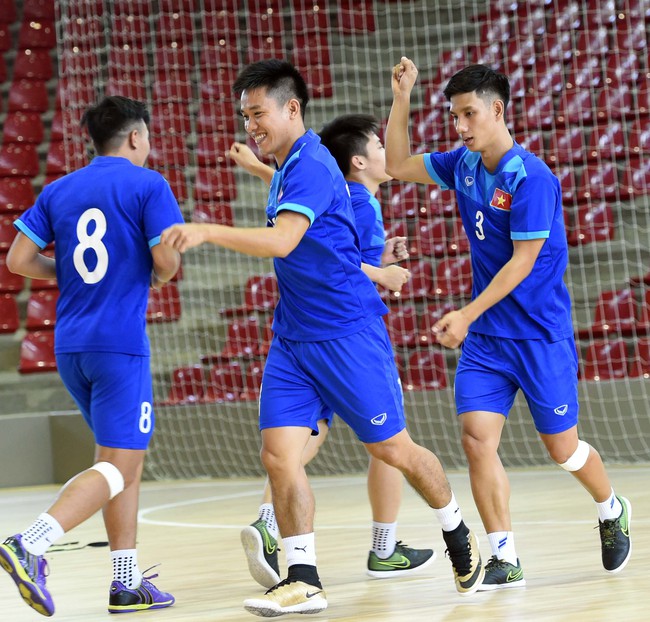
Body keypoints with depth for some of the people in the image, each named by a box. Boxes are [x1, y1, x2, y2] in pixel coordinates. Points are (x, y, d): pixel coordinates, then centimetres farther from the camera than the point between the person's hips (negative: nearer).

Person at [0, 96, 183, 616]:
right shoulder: (147, 184, -3)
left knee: (126, 458, 16)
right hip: (120, 342, -7)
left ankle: (127, 582, 14)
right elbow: (166, 261, -11)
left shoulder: (58, 191, 12)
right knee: (118, 468, -8)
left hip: (70, 344, 7)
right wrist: (159, 276, 11)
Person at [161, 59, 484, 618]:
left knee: (393, 450, 4)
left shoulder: (311, 166, -17)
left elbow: (282, 240, -32)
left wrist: (207, 231, -37)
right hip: (292, 340, 8)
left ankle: (460, 538, 27)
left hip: (346, 334, -8)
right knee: (279, 455, -7)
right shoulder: (287, 169, 15)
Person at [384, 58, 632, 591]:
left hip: (540, 336, -6)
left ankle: (612, 512, 36)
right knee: (477, 437, -11)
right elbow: (398, 165, 16)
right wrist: (401, 98, 3)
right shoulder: (463, 165, 4)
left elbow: (523, 261, -19)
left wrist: (468, 315, -22)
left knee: (563, 448, 6)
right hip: (485, 337, 6)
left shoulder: (531, 178, -18)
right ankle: (505, 559, -7)